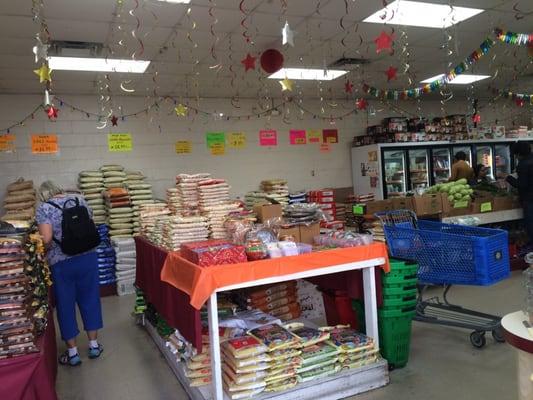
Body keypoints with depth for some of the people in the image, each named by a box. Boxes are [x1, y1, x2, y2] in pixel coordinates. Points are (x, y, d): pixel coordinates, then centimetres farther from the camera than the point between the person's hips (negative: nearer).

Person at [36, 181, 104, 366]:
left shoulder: (43, 208, -7)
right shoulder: (80, 200, 5)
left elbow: (46, 238, -17)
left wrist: (46, 250, 4)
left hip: (61, 263, -3)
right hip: (88, 258, 3)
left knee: (66, 305, 11)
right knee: (90, 300, 15)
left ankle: (72, 353, 22)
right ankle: (94, 345, 27)